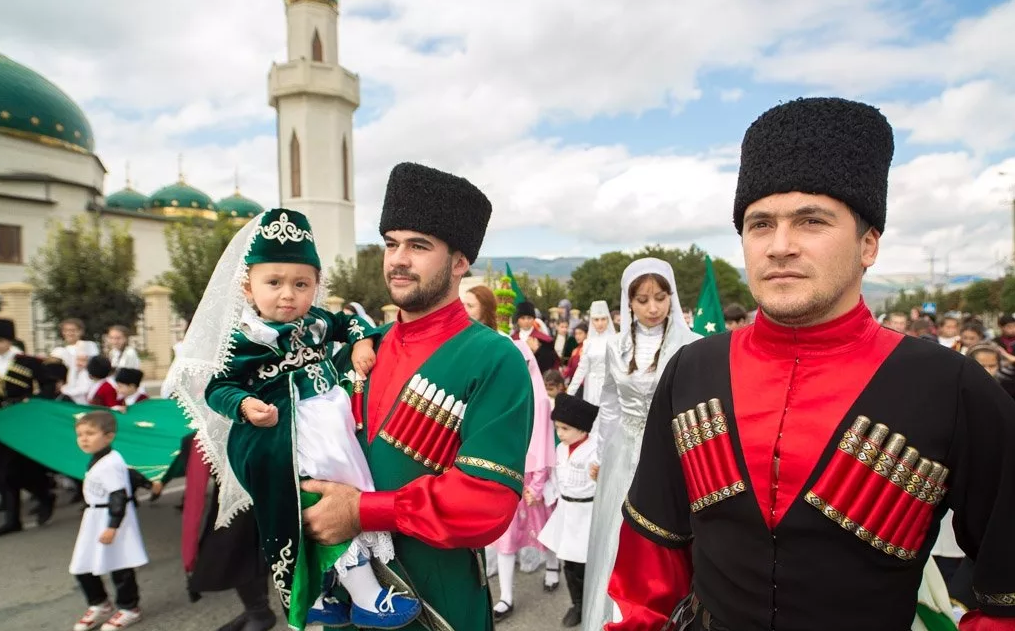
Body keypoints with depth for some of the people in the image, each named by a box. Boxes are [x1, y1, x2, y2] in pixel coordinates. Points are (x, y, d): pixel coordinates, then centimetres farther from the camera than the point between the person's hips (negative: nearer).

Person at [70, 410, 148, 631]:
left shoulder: (111, 463, -23)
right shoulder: (95, 461, 8)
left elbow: (119, 498, -25)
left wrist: (112, 527, -25)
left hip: (113, 520, -10)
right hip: (95, 520, 10)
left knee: (119, 567, 3)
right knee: (82, 568, 16)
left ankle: (129, 609, 20)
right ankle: (99, 606, 34)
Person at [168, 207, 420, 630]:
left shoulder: (317, 321, 4)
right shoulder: (244, 339, -10)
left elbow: (349, 323, 22)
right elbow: (216, 388, -6)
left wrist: (361, 343, 2)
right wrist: (245, 405, -25)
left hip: (328, 426, 7)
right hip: (283, 443, -6)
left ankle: (318, 596, 35)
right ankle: (365, 597, 2)